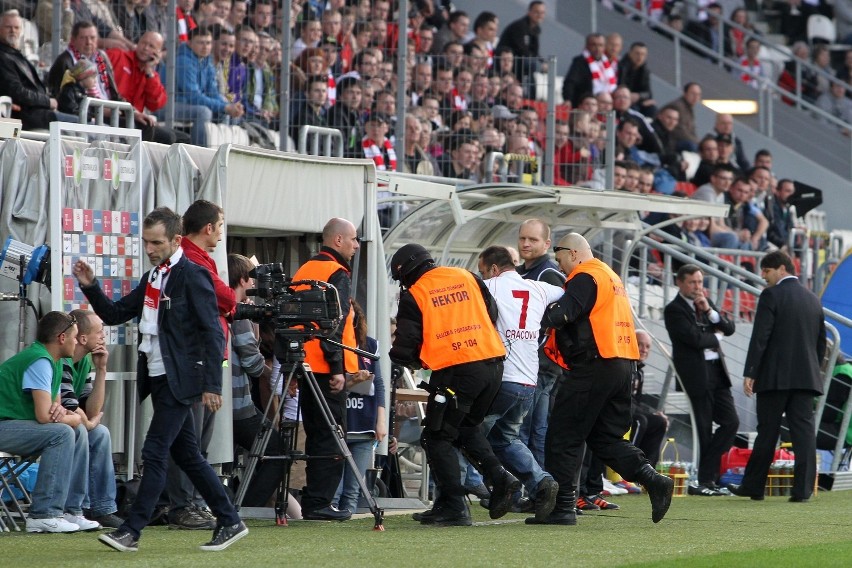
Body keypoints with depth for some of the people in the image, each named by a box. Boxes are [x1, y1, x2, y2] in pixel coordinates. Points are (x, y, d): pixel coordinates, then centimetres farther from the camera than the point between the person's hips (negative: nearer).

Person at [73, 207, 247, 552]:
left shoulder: (193, 277, -11)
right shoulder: (151, 280, 15)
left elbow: (213, 333, -15)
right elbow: (113, 314, 18)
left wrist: (212, 385, -20)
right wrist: (90, 287, 1)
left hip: (180, 380, -9)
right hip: (158, 378, 9)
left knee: (155, 453, -10)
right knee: (187, 455, 12)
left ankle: (132, 531, -10)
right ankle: (229, 522, 18)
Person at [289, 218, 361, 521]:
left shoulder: (304, 271, 17)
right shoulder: (336, 274, -10)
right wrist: (337, 368, -19)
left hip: (305, 367, 9)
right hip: (327, 370, -9)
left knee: (317, 436, 14)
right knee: (330, 438, -5)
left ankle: (314, 500, 15)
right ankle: (319, 502, -8)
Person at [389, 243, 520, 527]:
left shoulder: (414, 295, 0)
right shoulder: (467, 277, 14)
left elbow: (406, 344, 0)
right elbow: (492, 314, 19)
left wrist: (411, 360, 22)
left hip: (454, 371, -6)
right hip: (493, 364, 6)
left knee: (438, 437, 5)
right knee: (468, 427, 25)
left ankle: (453, 506, -2)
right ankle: (499, 477, 6)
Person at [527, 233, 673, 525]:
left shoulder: (585, 278, -8)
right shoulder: (611, 276, 23)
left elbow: (563, 314, -22)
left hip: (594, 367, -9)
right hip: (623, 366, 9)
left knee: (563, 437, -3)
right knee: (606, 437, 15)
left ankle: (561, 506, -4)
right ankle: (654, 481, -1)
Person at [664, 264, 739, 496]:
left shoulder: (706, 303, 17)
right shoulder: (674, 309, -7)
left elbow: (729, 328, 8)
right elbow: (694, 338, -18)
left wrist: (709, 310, -5)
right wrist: (715, 338, 1)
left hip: (717, 371, 7)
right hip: (696, 373, -7)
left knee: (730, 422, 1)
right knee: (704, 427, -3)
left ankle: (705, 478, 5)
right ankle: (705, 480, 5)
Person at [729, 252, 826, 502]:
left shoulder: (771, 296, -7)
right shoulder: (813, 299, 13)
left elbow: (760, 337, -12)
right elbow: (821, 341, 16)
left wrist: (749, 373, -10)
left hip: (775, 377, -5)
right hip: (806, 376, 5)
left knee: (767, 432, 3)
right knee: (803, 430, -1)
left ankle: (753, 486, 12)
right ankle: (803, 488, -7)